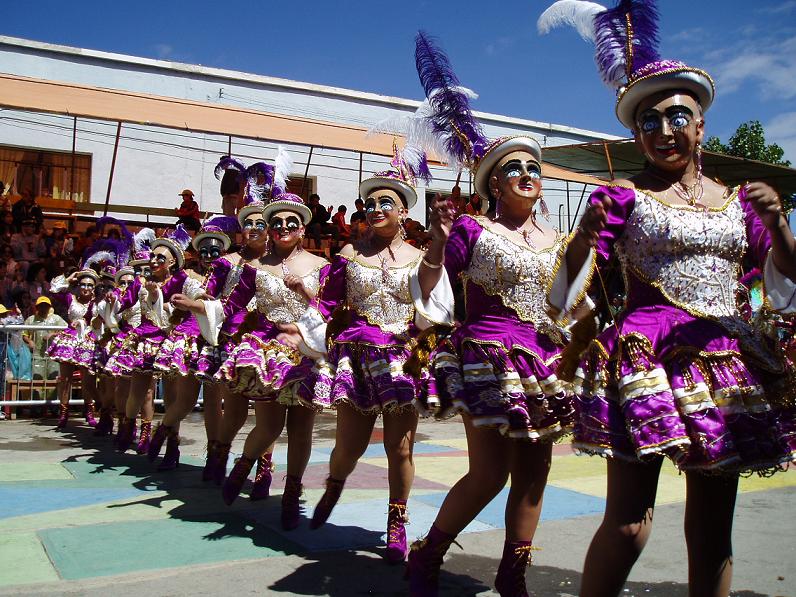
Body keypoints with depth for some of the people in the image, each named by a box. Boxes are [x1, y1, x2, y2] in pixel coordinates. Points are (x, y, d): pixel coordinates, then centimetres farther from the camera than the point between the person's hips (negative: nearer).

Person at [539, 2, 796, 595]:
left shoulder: (738, 200, 15)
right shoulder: (626, 195, 3)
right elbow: (571, 284, -4)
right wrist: (586, 234, -24)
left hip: (728, 361, 5)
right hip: (648, 357, -4)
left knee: (712, 528, 9)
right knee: (628, 523, -10)